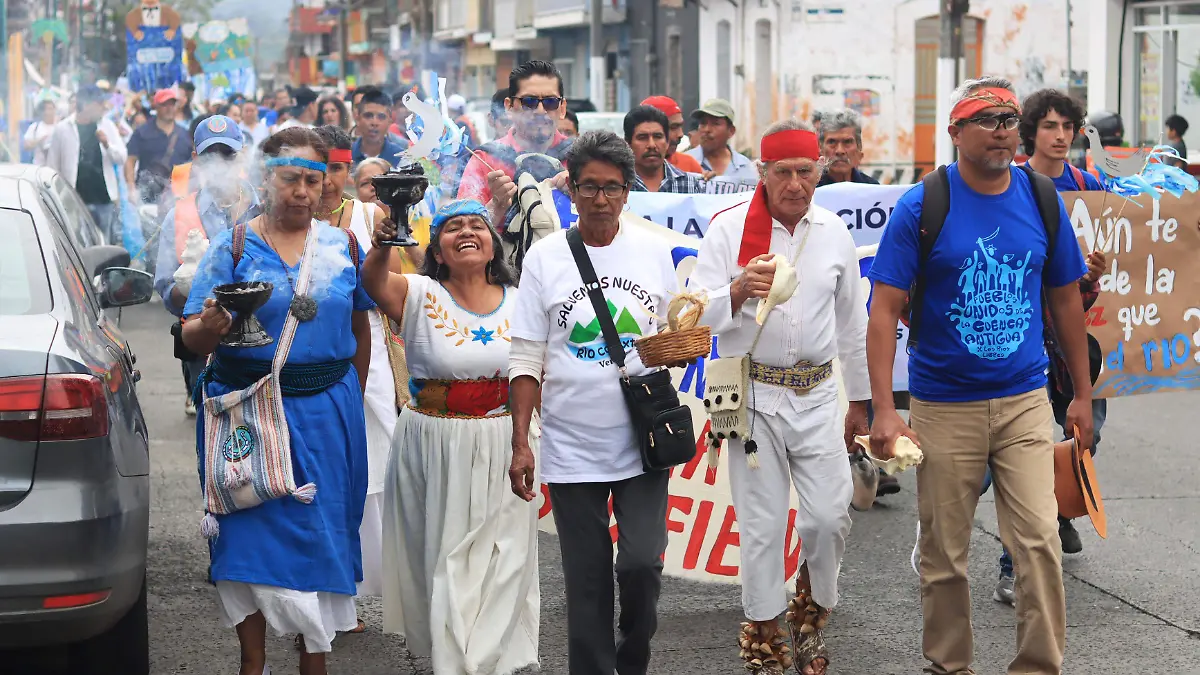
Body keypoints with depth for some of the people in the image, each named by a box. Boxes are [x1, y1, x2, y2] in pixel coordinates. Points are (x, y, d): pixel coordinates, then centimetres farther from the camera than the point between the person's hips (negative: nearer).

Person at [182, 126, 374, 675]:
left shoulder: (341, 244, 7)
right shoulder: (234, 245, -1)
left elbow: (359, 326, 14)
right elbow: (192, 336, -9)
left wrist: (354, 399, 10)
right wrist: (208, 327, -31)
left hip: (326, 411, 2)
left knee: (321, 529, 4)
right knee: (252, 529, -2)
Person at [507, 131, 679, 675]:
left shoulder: (654, 251, 4)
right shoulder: (544, 257, 0)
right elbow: (527, 359, 1)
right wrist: (520, 444, -4)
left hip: (642, 444, 0)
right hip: (571, 448, 0)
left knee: (642, 562, -9)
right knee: (587, 583, 5)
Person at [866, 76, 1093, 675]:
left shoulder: (1042, 198, 3)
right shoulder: (922, 206, -7)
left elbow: (1065, 298, 12)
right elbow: (885, 310, -9)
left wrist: (1082, 393, 13)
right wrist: (884, 411, -17)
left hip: (1025, 401, 2)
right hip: (944, 406, -2)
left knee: (1039, 540, -7)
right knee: (944, 552, 7)